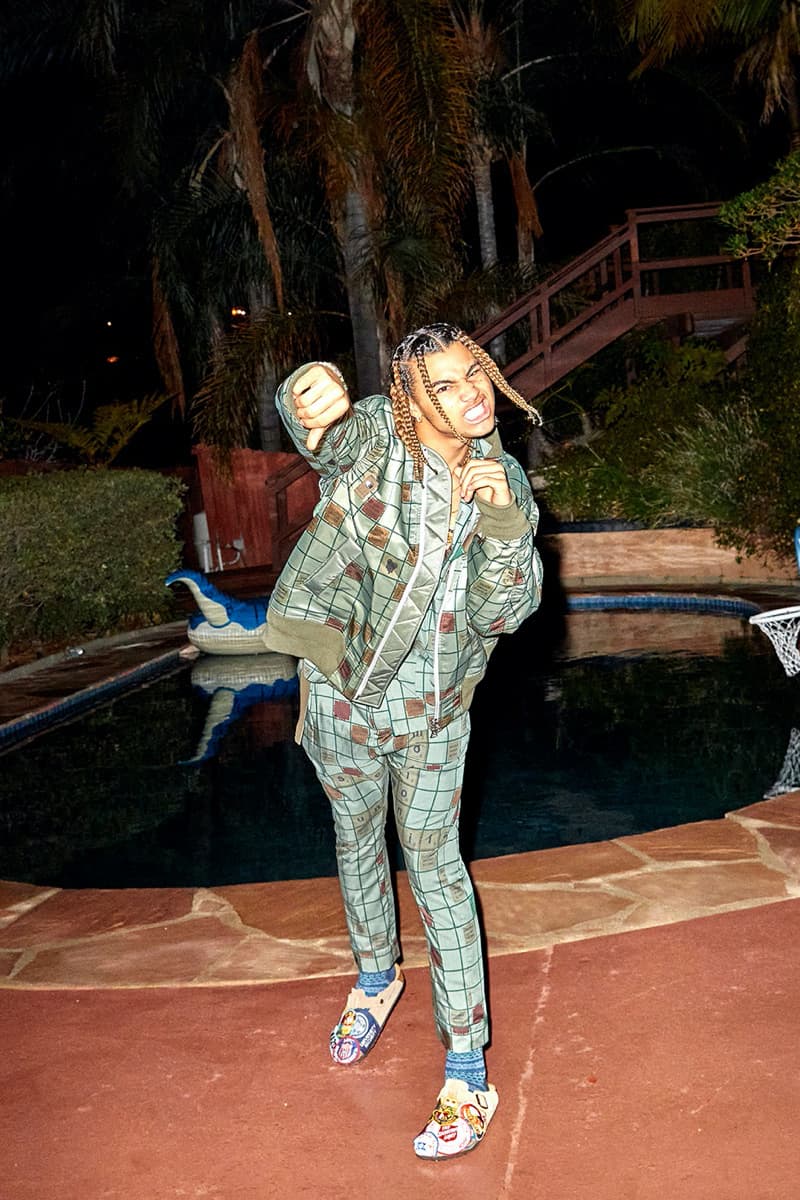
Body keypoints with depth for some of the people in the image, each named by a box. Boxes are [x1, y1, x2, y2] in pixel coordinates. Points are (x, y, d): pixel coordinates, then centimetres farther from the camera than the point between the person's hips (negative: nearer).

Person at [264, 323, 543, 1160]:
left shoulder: (503, 479, -7)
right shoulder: (373, 440, -13)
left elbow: (505, 613, -11)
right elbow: (320, 430, -33)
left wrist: (504, 524, -28)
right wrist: (312, 397, -57)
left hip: (436, 708, 0)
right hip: (345, 691, 0)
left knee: (433, 859, 1)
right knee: (357, 839, 19)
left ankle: (466, 1068, 10)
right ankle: (376, 976, 46)